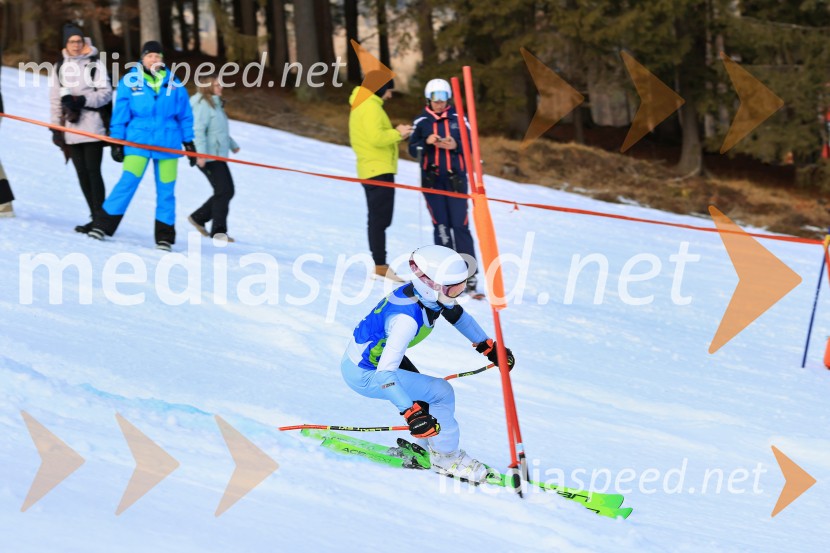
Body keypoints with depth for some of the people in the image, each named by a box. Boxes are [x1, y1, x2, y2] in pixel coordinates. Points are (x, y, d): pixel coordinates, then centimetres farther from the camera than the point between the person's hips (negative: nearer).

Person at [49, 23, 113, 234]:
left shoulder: (94, 64, 2)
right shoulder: (60, 68, 15)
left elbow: (106, 93, -4)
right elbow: (55, 99, 16)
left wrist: (82, 100, -15)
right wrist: (55, 127, 11)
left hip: (92, 127, -4)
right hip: (71, 127, 4)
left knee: (93, 171, -9)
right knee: (81, 173, 4)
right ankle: (95, 216, 8)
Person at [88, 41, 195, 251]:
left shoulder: (174, 85, 5)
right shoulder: (130, 82, 0)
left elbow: (185, 117, 12)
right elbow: (120, 114, 4)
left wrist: (189, 143, 12)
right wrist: (116, 142, 1)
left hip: (168, 144, 2)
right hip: (138, 142, -2)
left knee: (166, 190, 4)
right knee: (128, 182, -13)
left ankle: (165, 235, 12)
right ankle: (103, 225, -7)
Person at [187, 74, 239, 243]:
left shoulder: (216, 104, 18)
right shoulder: (203, 104, -13)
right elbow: (198, 130, -23)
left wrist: (232, 144, 39)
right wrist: (201, 154, -31)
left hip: (218, 156, 10)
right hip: (208, 157, -10)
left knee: (227, 191, 9)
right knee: (223, 191, -12)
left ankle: (198, 218, 20)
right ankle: (218, 230, -6)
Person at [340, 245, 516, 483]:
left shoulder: (428, 293, -12)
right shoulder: (407, 319, -37)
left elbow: (456, 314, 10)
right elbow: (385, 374, -42)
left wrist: (489, 347, 12)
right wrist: (411, 414, -47)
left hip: (375, 354, 9)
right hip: (364, 375, -9)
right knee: (441, 393, -11)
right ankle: (446, 456, 7)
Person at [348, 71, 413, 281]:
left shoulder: (360, 106, 20)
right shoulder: (371, 107, -13)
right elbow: (376, 138, -22)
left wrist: (395, 134, 10)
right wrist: (398, 133, -9)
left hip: (370, 170, 11)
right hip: (379, 170, -11)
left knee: (377, 219, 12)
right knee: (380, 219, -11)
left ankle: (379, 264, 15)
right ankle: (380, 265, -13)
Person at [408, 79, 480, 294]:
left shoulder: (458, 119, 5)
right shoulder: (421, 122, 7)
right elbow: (413, 149, 5)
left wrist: (456, 146, -13)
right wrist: (427, 142, -13)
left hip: (456, 179, -1)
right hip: (432, 179, 1)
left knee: (460, 225, -7)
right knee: (441, 226, -1)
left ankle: (469, 274, -7)